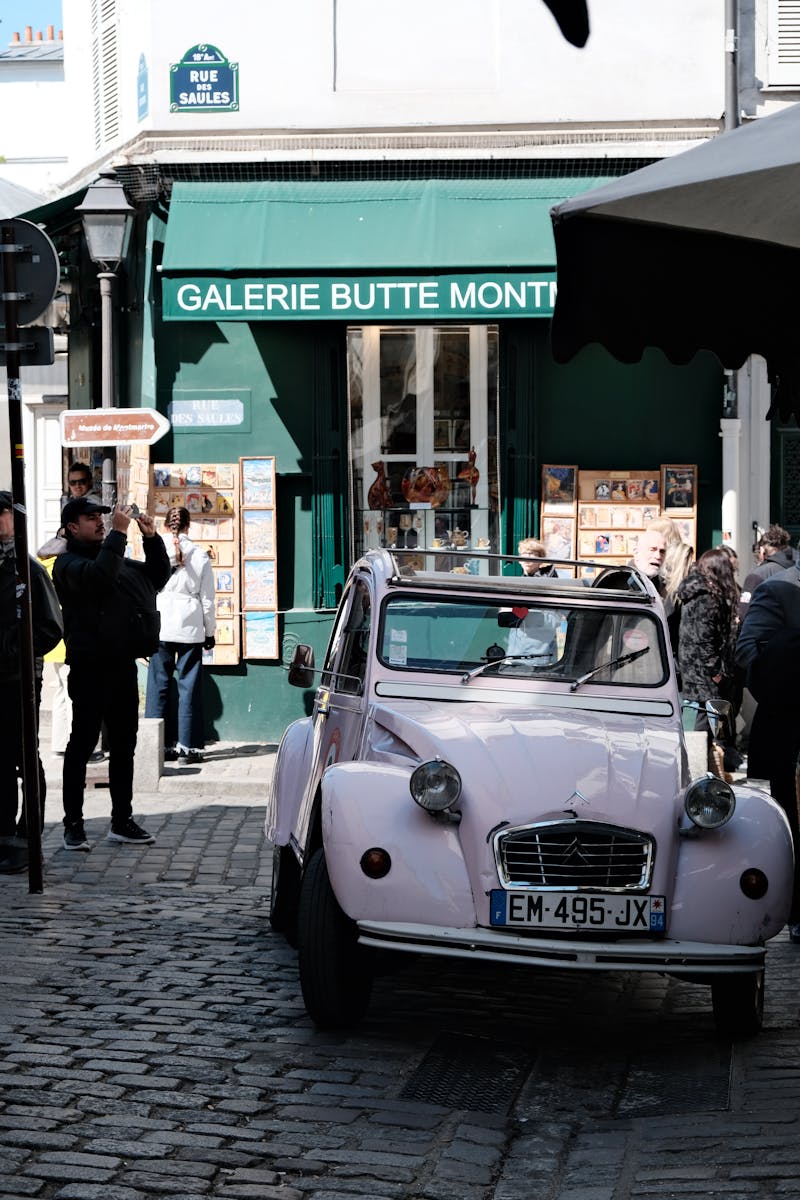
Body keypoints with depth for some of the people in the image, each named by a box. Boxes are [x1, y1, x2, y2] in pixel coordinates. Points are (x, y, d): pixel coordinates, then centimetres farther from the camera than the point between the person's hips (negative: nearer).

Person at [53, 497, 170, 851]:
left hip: (123, 665, 8)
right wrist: (118, 534, -24)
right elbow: (98, 576, -26)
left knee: (124, 745, 11)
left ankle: (122, 821, 18)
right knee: (82, 743, -4)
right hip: (90, 668, -8)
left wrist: (152, 539, 11)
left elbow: (157, 576, 25)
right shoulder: (69, 563, -5)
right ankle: (73, 824, 1)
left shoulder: (114, 558, 20)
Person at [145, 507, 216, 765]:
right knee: (189, 685, 3)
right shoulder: (200, 555, 1)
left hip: (161, 626, 0)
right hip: (191, 628, 0)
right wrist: (209, 632, 13)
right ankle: (188, 745, 1)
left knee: (159, 684, 6)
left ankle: (162, 745, 6)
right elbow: (207, 599, 4)